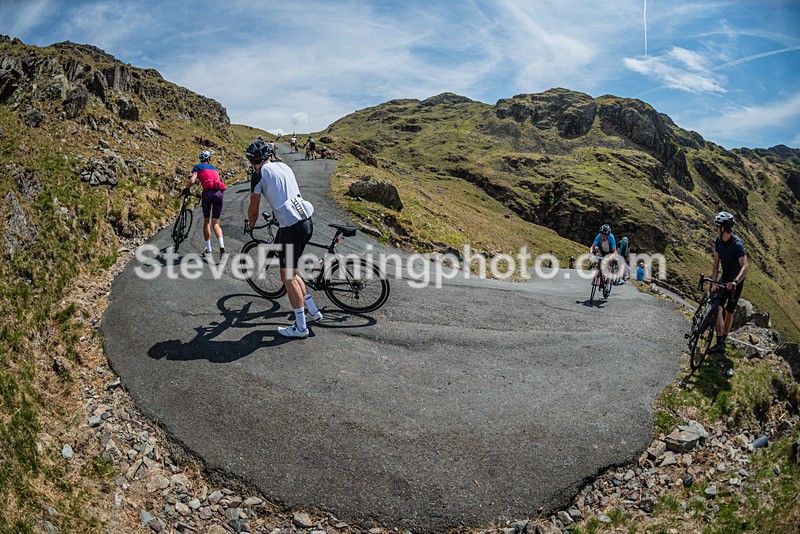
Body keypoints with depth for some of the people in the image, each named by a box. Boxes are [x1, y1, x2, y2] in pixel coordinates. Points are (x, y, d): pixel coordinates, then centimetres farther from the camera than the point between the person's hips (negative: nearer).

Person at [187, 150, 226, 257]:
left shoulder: (198, 167, 13)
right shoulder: (214, 168, 29)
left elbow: (192, 181, -2)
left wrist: (185, 189, 17)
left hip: (208, 192, -3)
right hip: (219, 192, 3)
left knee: (206, 221, 14)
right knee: (216, 223, 8)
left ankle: (208, 249, 13)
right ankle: (221, 245, -16)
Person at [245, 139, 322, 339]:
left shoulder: (259, 175, -3)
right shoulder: (284, 167, 17)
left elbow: (253, 209, 4)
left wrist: (251, 225, 25)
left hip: (291, 227, -7)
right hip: (307, 223, 8)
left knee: (288, 277, 4)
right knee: (291, 272, 21)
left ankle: (300, 327, 8)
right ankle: (314, 311, 25)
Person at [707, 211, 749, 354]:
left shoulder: (737, 244, -27)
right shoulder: (718, 240, -6)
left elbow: (745, 266, -37)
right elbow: (716, 262, -4)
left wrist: (735, 282, -52)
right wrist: (714, 282, -14)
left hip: (736, 281, -5)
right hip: (724, 278, 5)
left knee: (729, 313, 2)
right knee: (717, 308, -7)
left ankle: (722, 341, 11)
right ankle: (720, 343, 0)